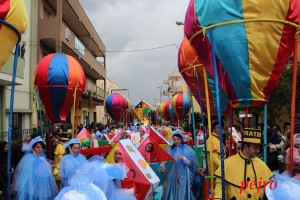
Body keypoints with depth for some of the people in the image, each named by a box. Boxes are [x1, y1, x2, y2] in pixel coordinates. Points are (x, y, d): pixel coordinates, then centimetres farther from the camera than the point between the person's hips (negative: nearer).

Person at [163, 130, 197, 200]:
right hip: (172, 175, 3)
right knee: (172, 192, 6)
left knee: (182, 193, 0)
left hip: (183, 175, -3)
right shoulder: (170, 149, 9)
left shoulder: (187, 149, -1)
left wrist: (183, 158, -21)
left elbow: (190, 163, -5)